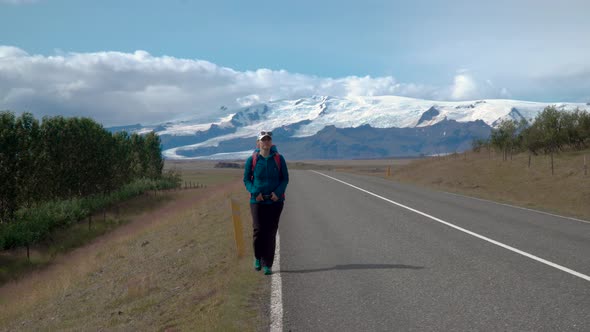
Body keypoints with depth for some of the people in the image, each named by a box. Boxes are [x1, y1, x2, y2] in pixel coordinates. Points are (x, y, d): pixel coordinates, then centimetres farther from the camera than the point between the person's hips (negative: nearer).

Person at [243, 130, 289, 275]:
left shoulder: (279, 159, 1)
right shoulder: (252, 160, 0)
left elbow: (285, 178, 6)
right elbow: (246, 180, 6)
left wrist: (278, 192, -11)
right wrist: (254, 192, -13)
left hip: (275, 201, 1)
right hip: (257, 201, -1)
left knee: (271, 232, 1)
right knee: (258, 230, -6)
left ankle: (267, 265, 9)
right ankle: (258, 257, 21)